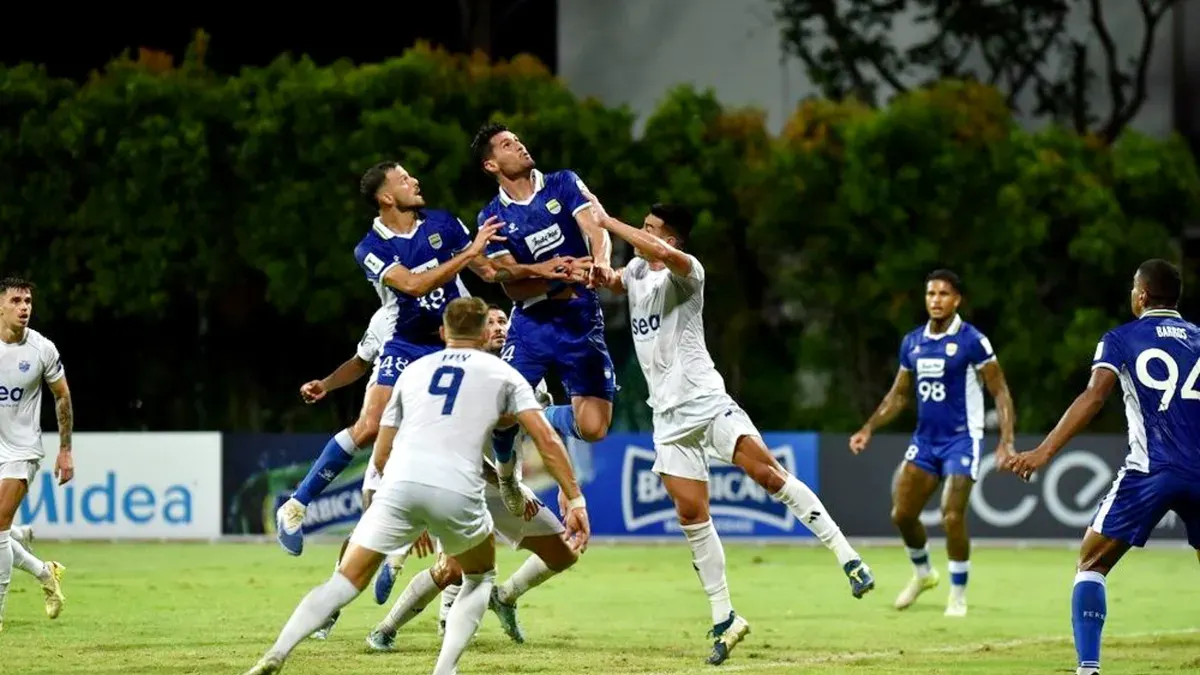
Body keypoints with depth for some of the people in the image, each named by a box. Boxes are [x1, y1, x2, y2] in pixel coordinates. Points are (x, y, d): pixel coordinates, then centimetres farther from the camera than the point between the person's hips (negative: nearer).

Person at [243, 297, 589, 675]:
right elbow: (546, 440, 8)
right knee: (481, 577, 25)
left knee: (346, 581, 6)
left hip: (400, 483, 2)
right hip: (457, 492, -2)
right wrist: (576, 500, 10)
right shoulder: (502, 374, 20)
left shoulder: (414, 370, 27)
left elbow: (380, 456, 29)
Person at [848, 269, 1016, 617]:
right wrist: (869, 428, 6)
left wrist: (1006, 440, -18)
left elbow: (1000, 391, -9)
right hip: (925, 439, 6)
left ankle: (958, 595, 3)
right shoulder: (912, 342, 6)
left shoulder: (971, 341, -11)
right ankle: (923, 573, 32)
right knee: (902, 513, 5)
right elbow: (898, 394, 17)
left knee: (952, 517, -14)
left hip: (961, 439, -6)